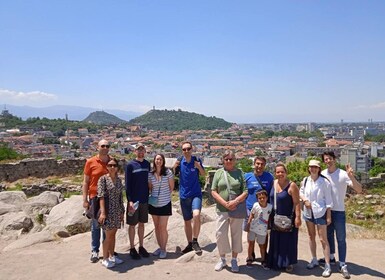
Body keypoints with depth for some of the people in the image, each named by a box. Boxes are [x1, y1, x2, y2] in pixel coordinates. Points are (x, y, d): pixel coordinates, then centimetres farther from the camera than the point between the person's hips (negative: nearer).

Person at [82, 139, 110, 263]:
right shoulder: (90, 162, -3)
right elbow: (85, 182, -1)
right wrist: (85, 200, -5)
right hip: (95, 197, -2)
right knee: (96, 225, 6)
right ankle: (95, 251, 16)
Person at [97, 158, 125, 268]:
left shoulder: (119, 180, 8)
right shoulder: (103, 179, -9)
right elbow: (101, 196, -15)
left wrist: (122, 211, 11)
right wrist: (102, 212, -21)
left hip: (117, 211, 6)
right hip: (108, 211, -5)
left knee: (113, 234, 13)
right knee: (108, 235, 1)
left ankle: (111, 256, 25)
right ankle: (105, 259, 14)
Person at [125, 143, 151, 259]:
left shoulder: (147, 164, 5)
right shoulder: (130, 165, -8)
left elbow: (148, 181, 10)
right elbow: (127, 184, -9)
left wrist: (149, 196, 7)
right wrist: (130, 200, -15)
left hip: (145, 200, 4)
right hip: (133, 200, -4)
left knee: (142, 223, 13)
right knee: (132, 224, 6)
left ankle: (141, 247, 25)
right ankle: (132, 248, 18)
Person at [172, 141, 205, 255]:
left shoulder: (197, 160, -3)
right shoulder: (180, 161, -2)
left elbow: (203, 174, 7)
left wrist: (199, 167, -14)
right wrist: (174, 166, -15)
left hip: (196, 193, -2)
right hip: (184, 195, 2)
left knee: (196, 215, -26)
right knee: (187, 220, 12)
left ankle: (195, 241, -8)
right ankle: (190, 244, 30)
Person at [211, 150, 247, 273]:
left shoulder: (239, 173, 3)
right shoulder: (218, 172, 3)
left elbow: (245, 191, -1)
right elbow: (213, 191, -1)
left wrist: (235, 202, -15)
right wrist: (225, 203, -13)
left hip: (238, 209, 0)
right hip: (222, 209, 0)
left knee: (236, 234, 8)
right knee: (220, 234, 2)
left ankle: (234, 260, 25)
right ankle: (222, 259, 22)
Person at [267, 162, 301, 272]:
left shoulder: (292, 185, -15)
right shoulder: (274, 183, 3)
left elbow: (296, 203, -16)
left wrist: (298, 217, -20)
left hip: (288, 219, -6)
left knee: (288, 241, 5)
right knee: (276, 241, 15)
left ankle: (288, 263, 20)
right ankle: (276, 262, 31)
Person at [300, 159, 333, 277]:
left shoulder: (324, 182, -13)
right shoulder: (305, 180, -1)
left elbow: (328, 200, -10)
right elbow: (301, 191, 14)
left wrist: (328, 216, -11)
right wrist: (304, 199, -7)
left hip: (320, 213, -5)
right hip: (308, 212, 5)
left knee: (323, 239, -3)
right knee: (311, 236, 16)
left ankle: (327, 265, 6)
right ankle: (314, 260, 32)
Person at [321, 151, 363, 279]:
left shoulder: (343, 174, -13)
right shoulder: (322, 174, -2)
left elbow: (359, 190, -18)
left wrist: (352, 177, -33)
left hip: (339, 211, -4)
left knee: (341, 238, 1)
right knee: (328, 235, 18)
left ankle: (343, 265, 8)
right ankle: (331, 257, 35)